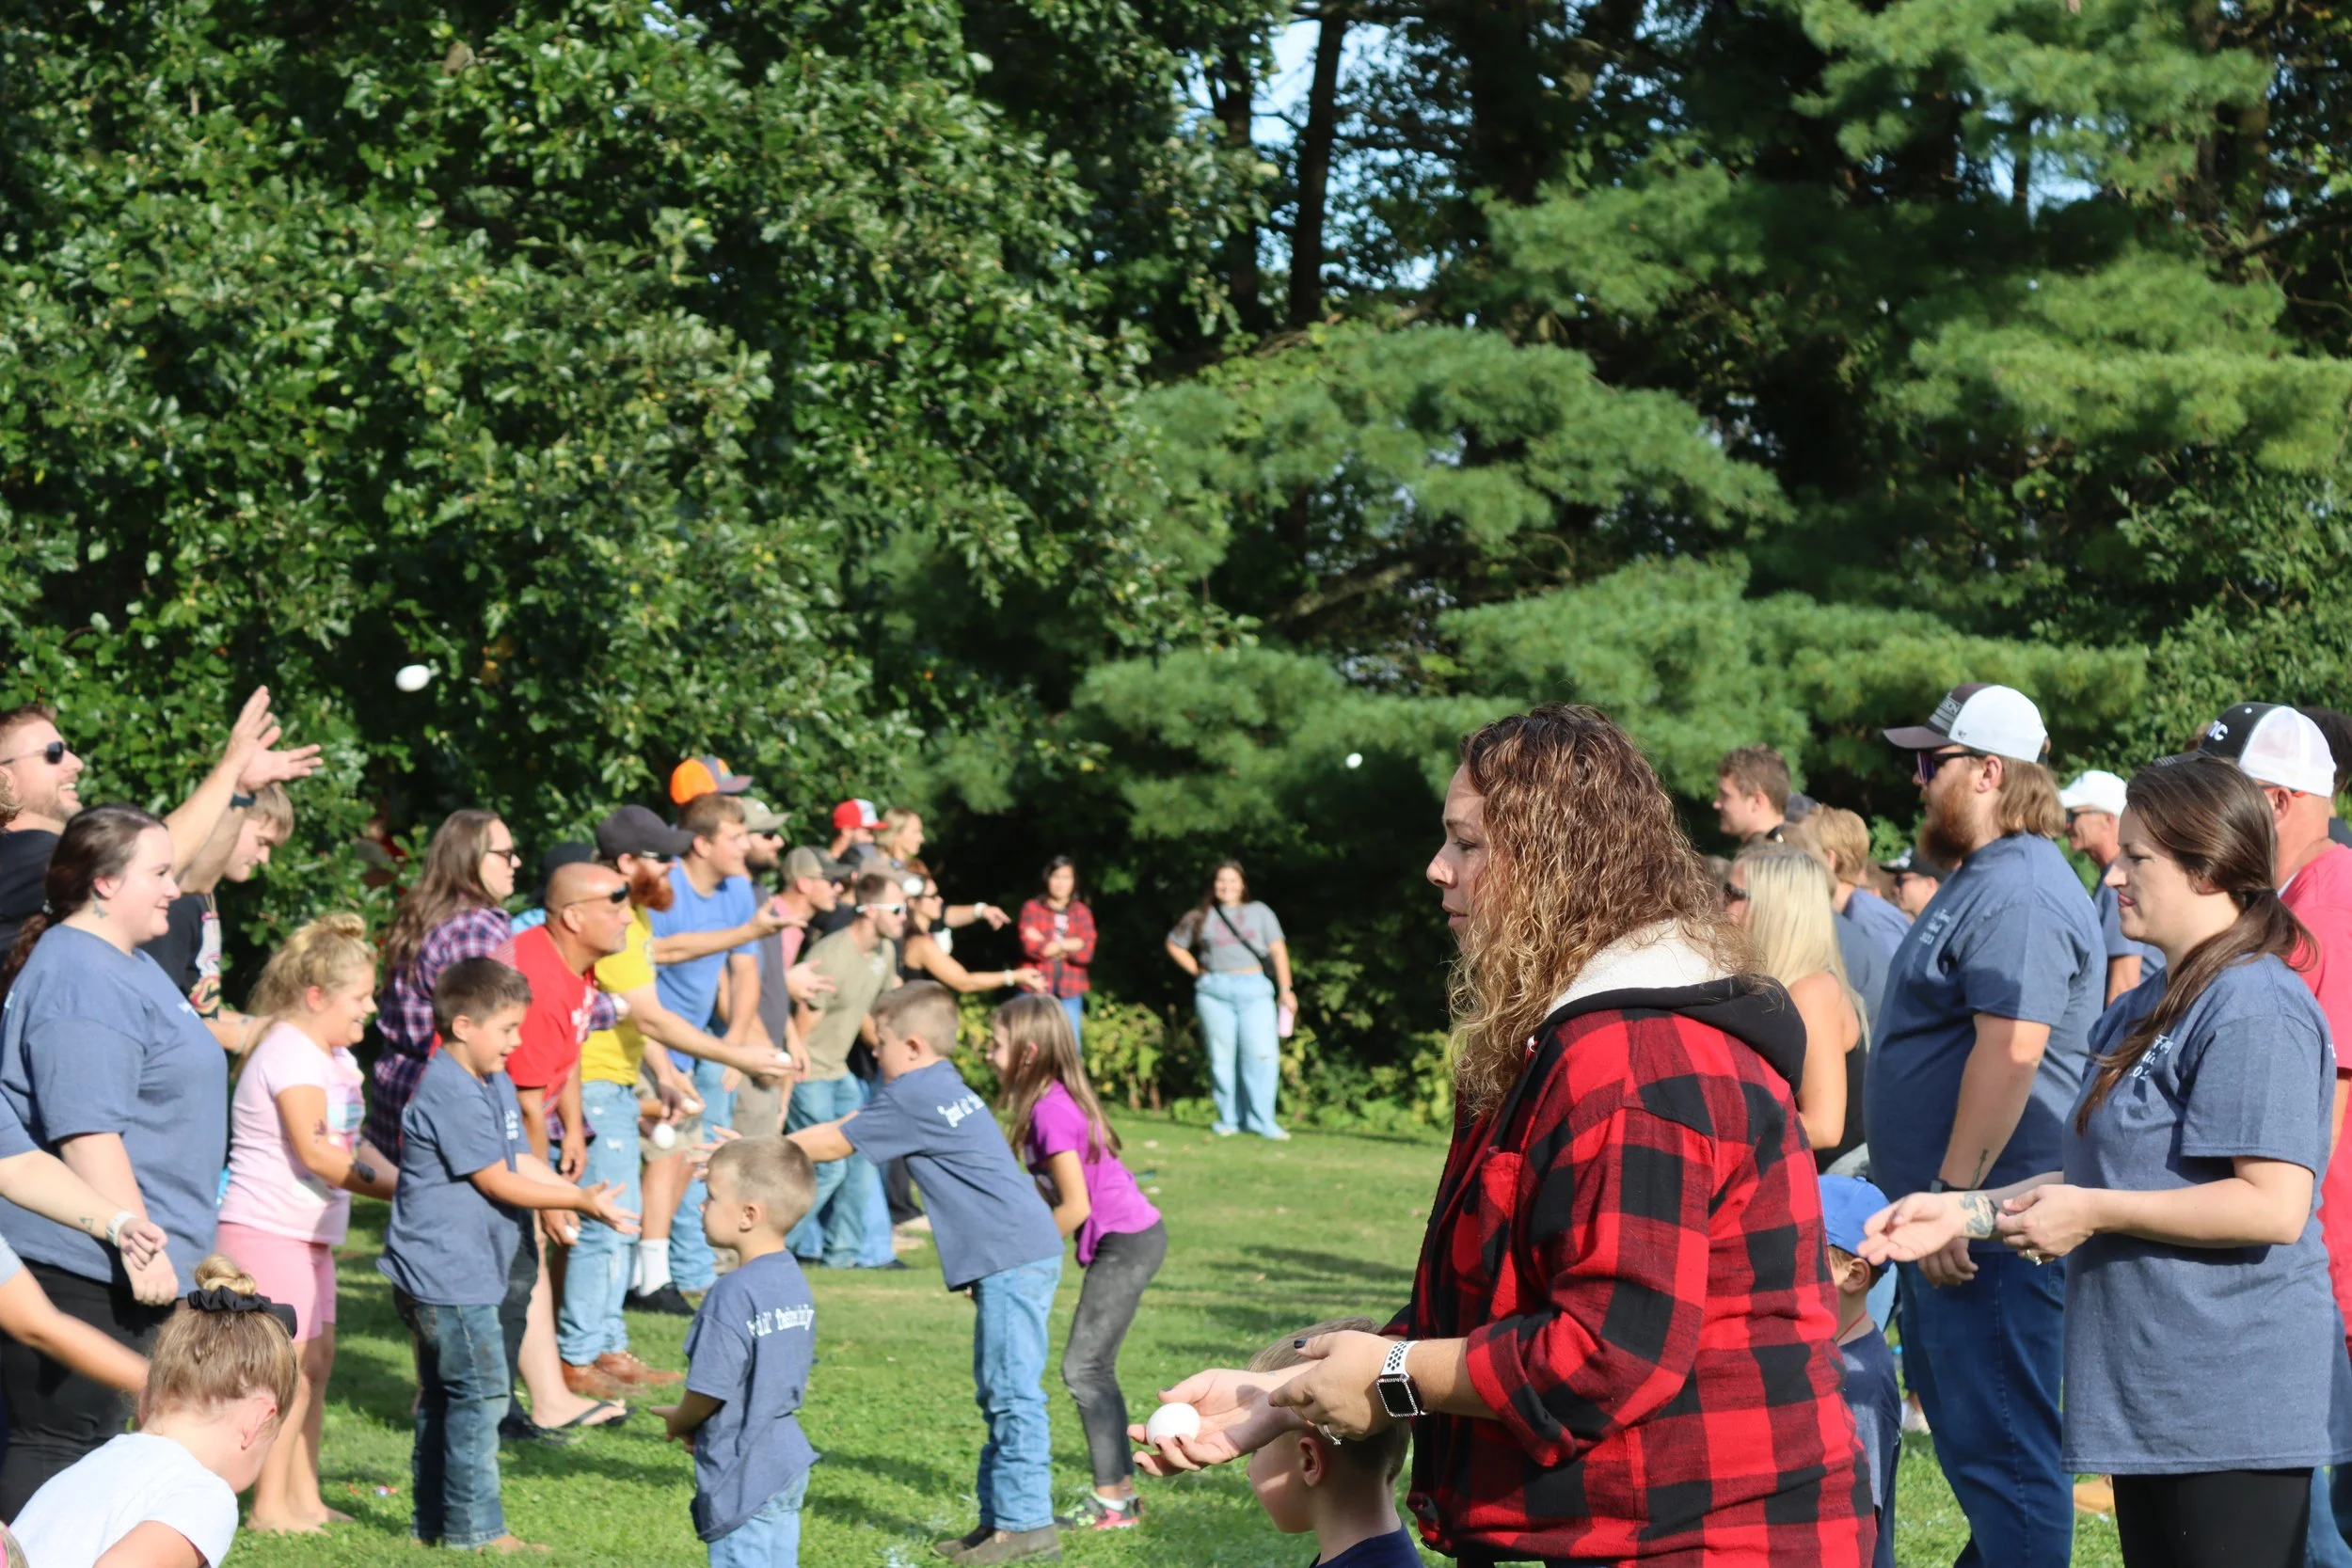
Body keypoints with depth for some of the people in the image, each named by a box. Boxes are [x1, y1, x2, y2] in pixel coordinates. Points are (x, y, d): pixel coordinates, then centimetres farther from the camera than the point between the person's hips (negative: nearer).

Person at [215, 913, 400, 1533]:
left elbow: (350, 1147, 16)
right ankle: (269, 1506, -2)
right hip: (268, 1231, -10)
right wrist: (397, 1185, -22)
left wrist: (403, 1180, 0)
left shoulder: (334, 1056, 15)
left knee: (316, 1360, 12)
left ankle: (303, 1498, 19)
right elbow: (314, 1151, -24)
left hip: (309, 1235, 10)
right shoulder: (289, 1053, -17)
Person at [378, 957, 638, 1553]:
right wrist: (584, 1201, -12)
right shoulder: (451, 1093, -19)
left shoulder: (494, 1084, 13)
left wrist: (584, 1195, 0)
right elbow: (499, 1183, -17)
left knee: (442, 1398, 15)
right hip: (449, 1276, -11)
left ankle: (433, 1521, 22)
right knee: (480, 1393, -7)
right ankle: (476, 1527, -3)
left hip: (452, 1275, 11)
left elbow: (522, 1162, 14)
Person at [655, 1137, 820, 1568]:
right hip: (787, 1463, 9)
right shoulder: (794, 1281, 6)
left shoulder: (733, 1295, -21)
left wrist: (678, 1420, 3)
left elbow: (709, 1392, -20)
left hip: (745, 1477, -9)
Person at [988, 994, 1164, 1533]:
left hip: (1125, 1243, -10)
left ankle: (1112, 1500, -7)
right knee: (1093, 1369, 13)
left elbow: (1075, 1206, -21)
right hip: (1135, 1233, 10)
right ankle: (1122, 1489, 18)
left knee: (1084, 1367, -8)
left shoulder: (1051, 1112, -20)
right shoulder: (1059, 1099, 9)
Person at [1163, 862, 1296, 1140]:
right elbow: (1174, 945, 21)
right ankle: (1228, 1119, 7)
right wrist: (1197, 971, 8)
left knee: (1262, 1054, -11)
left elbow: (1278, 951, 8)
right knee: (1221, 1057, -1)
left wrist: (1285, 989, 0)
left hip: (1254, 990, -1)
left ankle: (1261, 1120, -8)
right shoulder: (1202, 917, 12)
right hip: (1215, 991, 1)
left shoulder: (1260, 913, 12)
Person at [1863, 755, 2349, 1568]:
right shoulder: (2150, 1006, 16)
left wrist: (2092, 1213, -18)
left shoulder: (2255, 1008, -16)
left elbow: (2274, 1205, -24)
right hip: (2157, 1402, 10)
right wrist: (1967, 1213, 11)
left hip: (2234, 1410, -10)